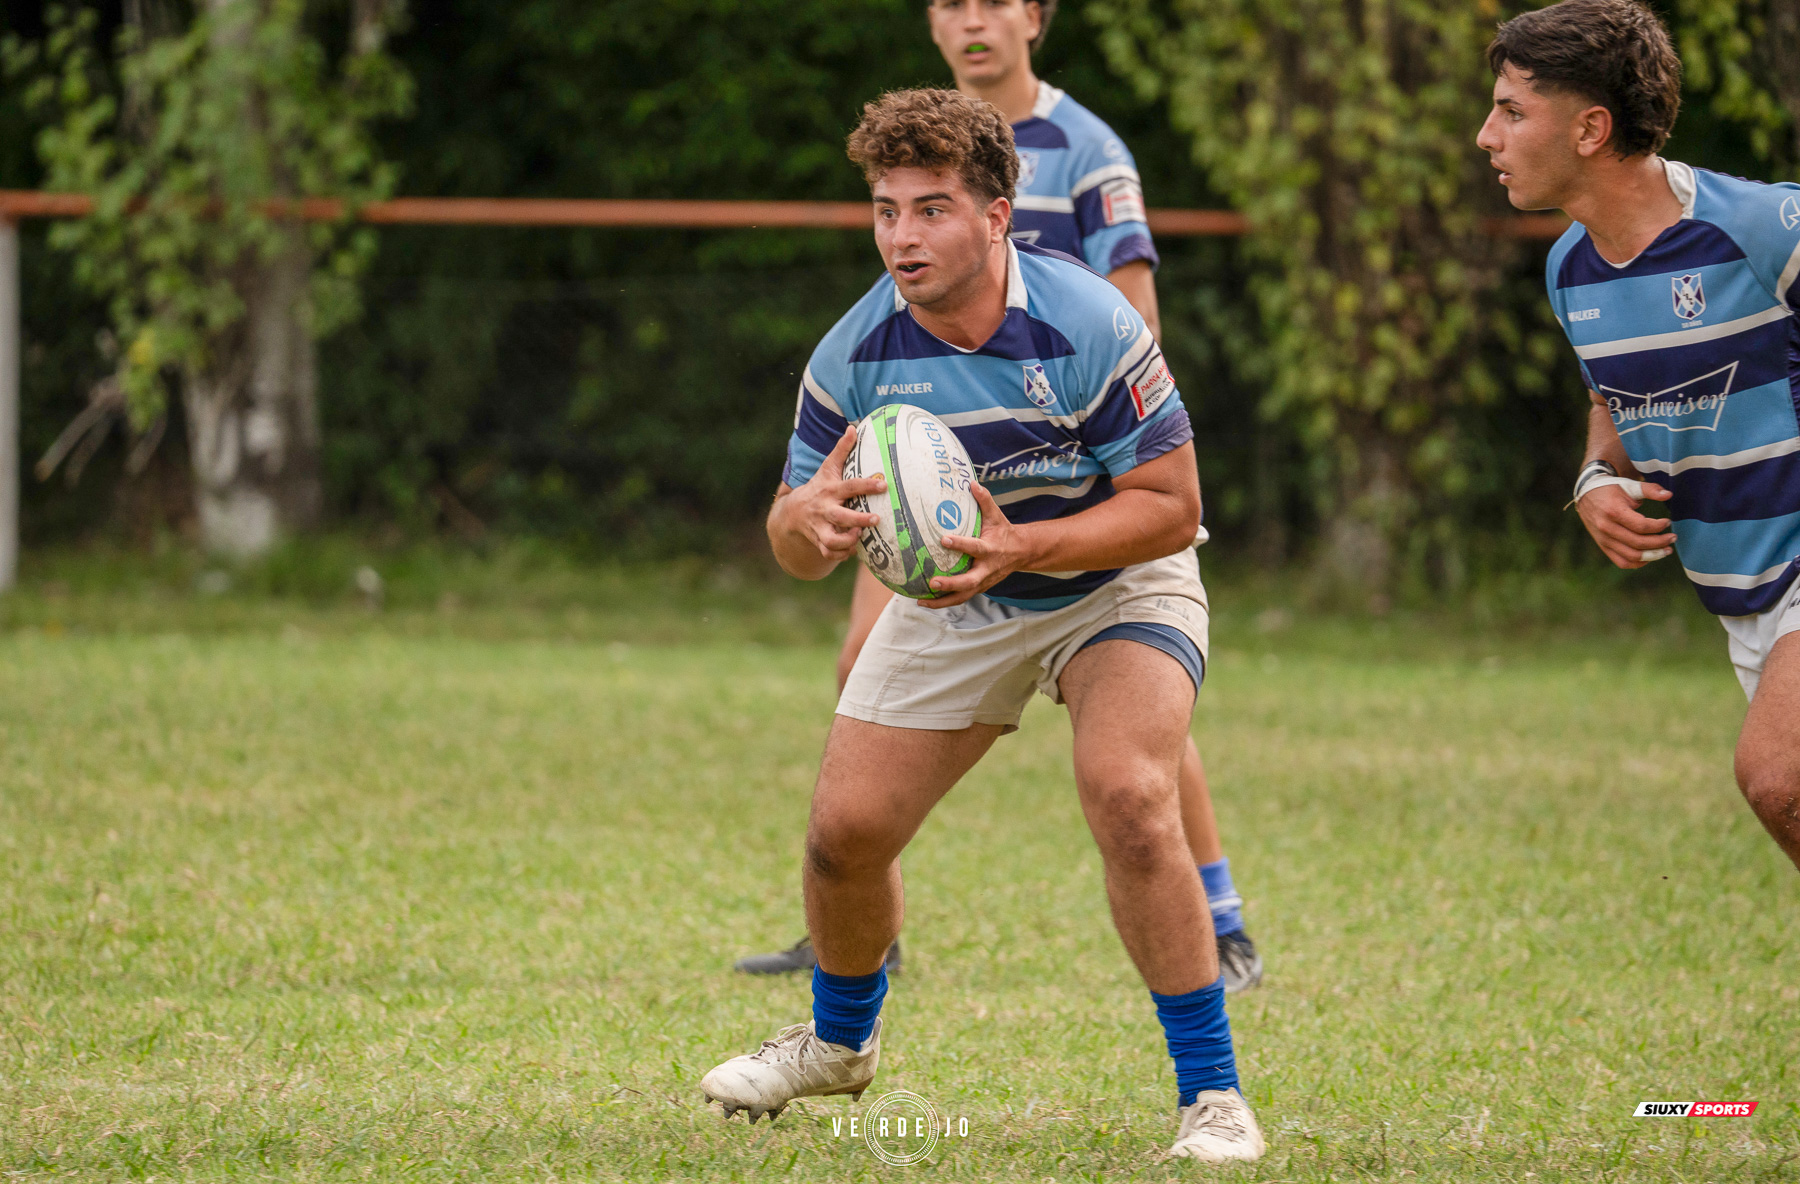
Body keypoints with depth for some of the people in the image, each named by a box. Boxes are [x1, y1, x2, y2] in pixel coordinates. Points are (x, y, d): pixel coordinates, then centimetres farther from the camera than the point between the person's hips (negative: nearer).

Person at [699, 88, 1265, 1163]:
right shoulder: (854, 357, -18)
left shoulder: (1088, 326, -28)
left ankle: (1213, 1093, -17)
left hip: (1115, 583, -4)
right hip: (950, 604, 4)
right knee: (845, 830, 0)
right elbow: (796, 549, -9)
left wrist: (1024, 546, -37)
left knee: (1128, 799, -28)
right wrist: (809, 520, -35)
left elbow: (1170, 505, -23)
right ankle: (839, 1042, 33)